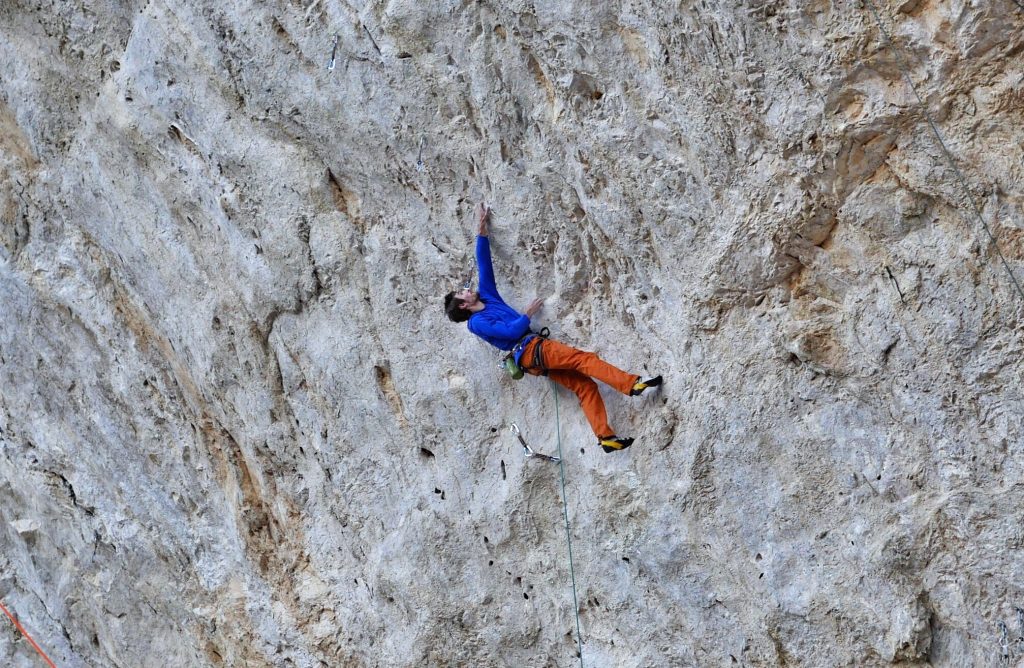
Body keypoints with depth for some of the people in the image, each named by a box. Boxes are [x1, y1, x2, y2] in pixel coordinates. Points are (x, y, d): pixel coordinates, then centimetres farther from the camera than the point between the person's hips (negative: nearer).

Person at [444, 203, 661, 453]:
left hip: (535, 357, 9)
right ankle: (632, 384, -35)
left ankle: (606, 437, -14)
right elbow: (511, 331, -14)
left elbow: (484, 264, 24)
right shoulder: (476, 323, -1)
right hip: (531, 350, -9)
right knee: (583, 358, -23)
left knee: (585, 386, -5)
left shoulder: (486, 297, 23)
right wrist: (527, 314, -1)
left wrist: (481, 229, 23)